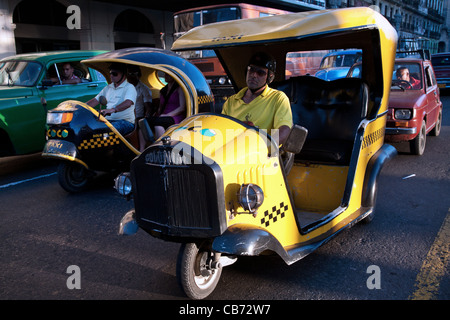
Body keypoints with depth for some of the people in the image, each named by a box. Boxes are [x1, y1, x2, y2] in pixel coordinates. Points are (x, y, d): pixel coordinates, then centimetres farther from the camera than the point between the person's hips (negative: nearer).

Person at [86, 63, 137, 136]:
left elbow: (128, 103, -21)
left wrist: (113, 110, -37)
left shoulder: (129, 87, -2)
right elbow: (95, 100, 23)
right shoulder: (108, 88, 23)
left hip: (125, 121, -6)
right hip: (108, 120, 7)